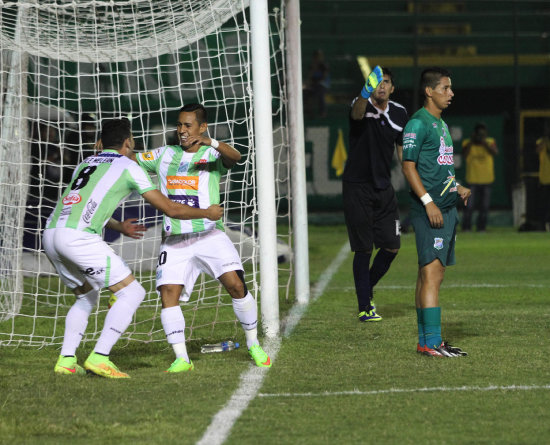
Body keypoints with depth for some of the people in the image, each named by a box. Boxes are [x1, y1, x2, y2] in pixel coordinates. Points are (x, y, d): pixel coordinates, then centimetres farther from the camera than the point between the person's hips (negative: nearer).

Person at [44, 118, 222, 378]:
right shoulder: (128, 167, 8)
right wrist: (207, 213, 26)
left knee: (86, 296, 27)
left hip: (50, 233, 8)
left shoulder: (85, 164, 27)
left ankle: (66, 360, 15)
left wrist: (120, 227, 55)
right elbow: (171, 209, 10)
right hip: (78, 237, -8)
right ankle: (99, 358, -8)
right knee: (132, 293, 0)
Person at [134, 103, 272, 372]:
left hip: (209, 236, -3)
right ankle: (181, 358, -8)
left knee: (236, 285, -15)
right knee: (168, 293, -14)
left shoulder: (213, 155, 1)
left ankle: (254, 345, 4)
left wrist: (211, 143, -38)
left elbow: (234, 158, -20)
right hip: (174, 240, 3)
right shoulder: (164, 155, 14)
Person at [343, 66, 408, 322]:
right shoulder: (363, 106, -11)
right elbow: (357, 113, -37)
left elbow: (403, 149, 15)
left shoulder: (399, 113, 6)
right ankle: (364, 307, 5)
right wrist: (366, 94, -59)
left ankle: (366, 290, 27)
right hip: (357, 187, -5)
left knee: (392, 246, 4)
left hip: (383, 187, 5)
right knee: (364, 249, -3)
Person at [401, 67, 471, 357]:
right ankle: (432, 342, -14)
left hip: (445, 208, 10)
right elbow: (409, 167, -14)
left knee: (429, 274, 10)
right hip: (429, 210, -10)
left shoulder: (440, 124, 19)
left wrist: (457, 188, 15)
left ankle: (425, 340, 13)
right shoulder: (418, 123, -10)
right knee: (432, 273, -12)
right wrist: (428, 202, -19)